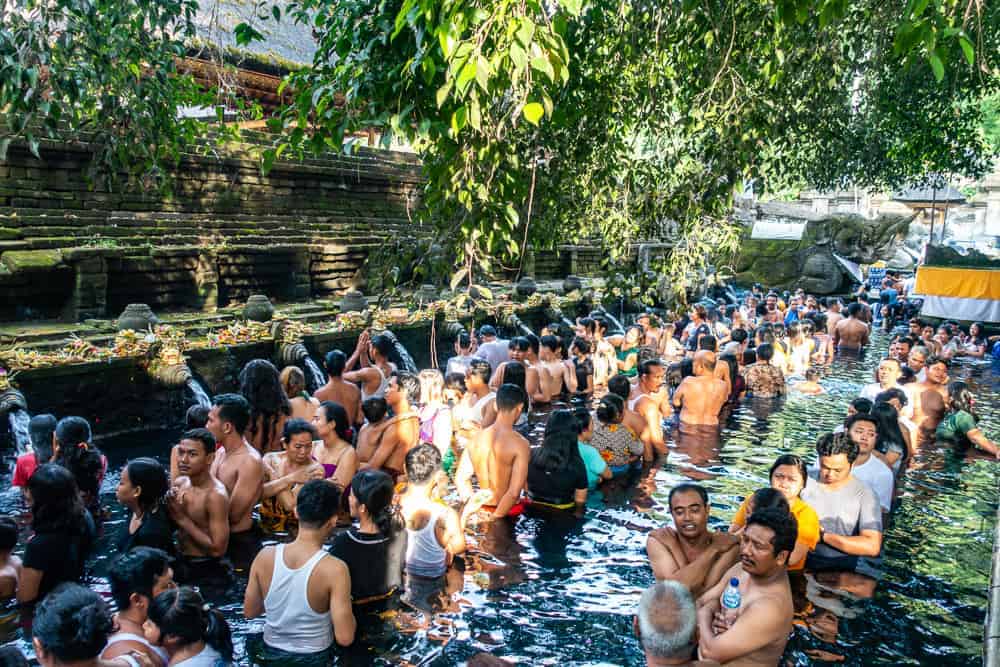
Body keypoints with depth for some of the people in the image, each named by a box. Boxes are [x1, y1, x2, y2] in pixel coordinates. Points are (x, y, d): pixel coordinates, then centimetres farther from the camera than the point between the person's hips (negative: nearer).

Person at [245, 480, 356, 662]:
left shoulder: (265, 556, -16)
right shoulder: (334, 569, -27)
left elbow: (249, 612, -2)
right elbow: (345, 638, -24)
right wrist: (348, 608, -6)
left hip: (272, 653, 3)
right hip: (314, 658, -3)